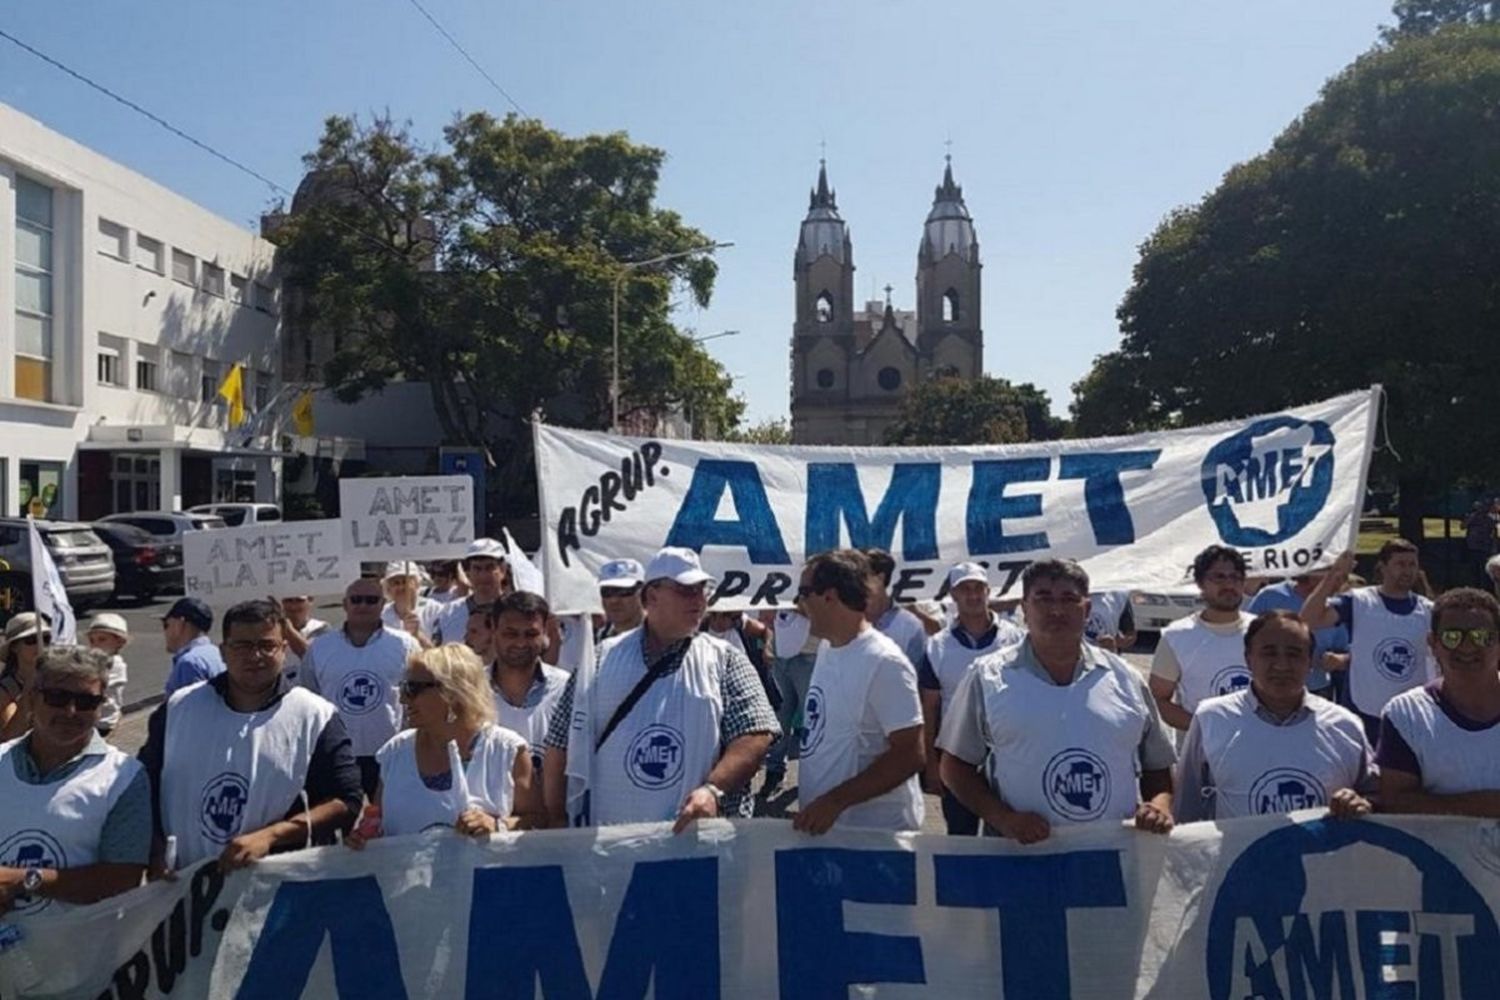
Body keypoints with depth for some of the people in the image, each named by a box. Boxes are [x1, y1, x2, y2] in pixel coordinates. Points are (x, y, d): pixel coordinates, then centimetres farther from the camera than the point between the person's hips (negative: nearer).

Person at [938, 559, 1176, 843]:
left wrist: (1160, 804, -5)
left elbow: (1158, 766, 15)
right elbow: (956, 766, 1)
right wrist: (1003, 818, -12)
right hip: (1021, 856, -2)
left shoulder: (1126, 679, 7)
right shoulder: (988, 678, -1)